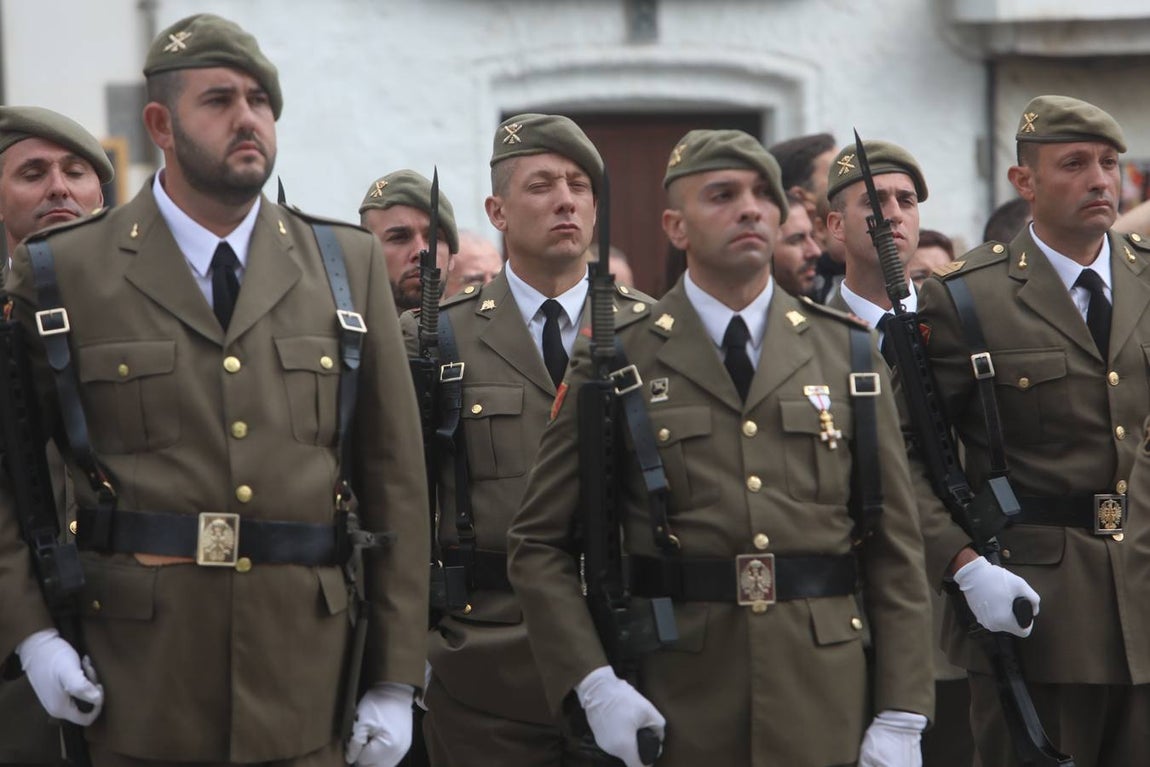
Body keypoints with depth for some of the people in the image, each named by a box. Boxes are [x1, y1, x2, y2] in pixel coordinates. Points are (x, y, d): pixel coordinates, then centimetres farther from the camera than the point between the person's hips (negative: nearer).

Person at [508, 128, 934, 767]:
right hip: (677, 710, -2)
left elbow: (895, 545, 6)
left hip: (825, 710, 2)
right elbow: (540, 545, 2)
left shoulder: (846, 351, 7)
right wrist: (593, 684, -11)